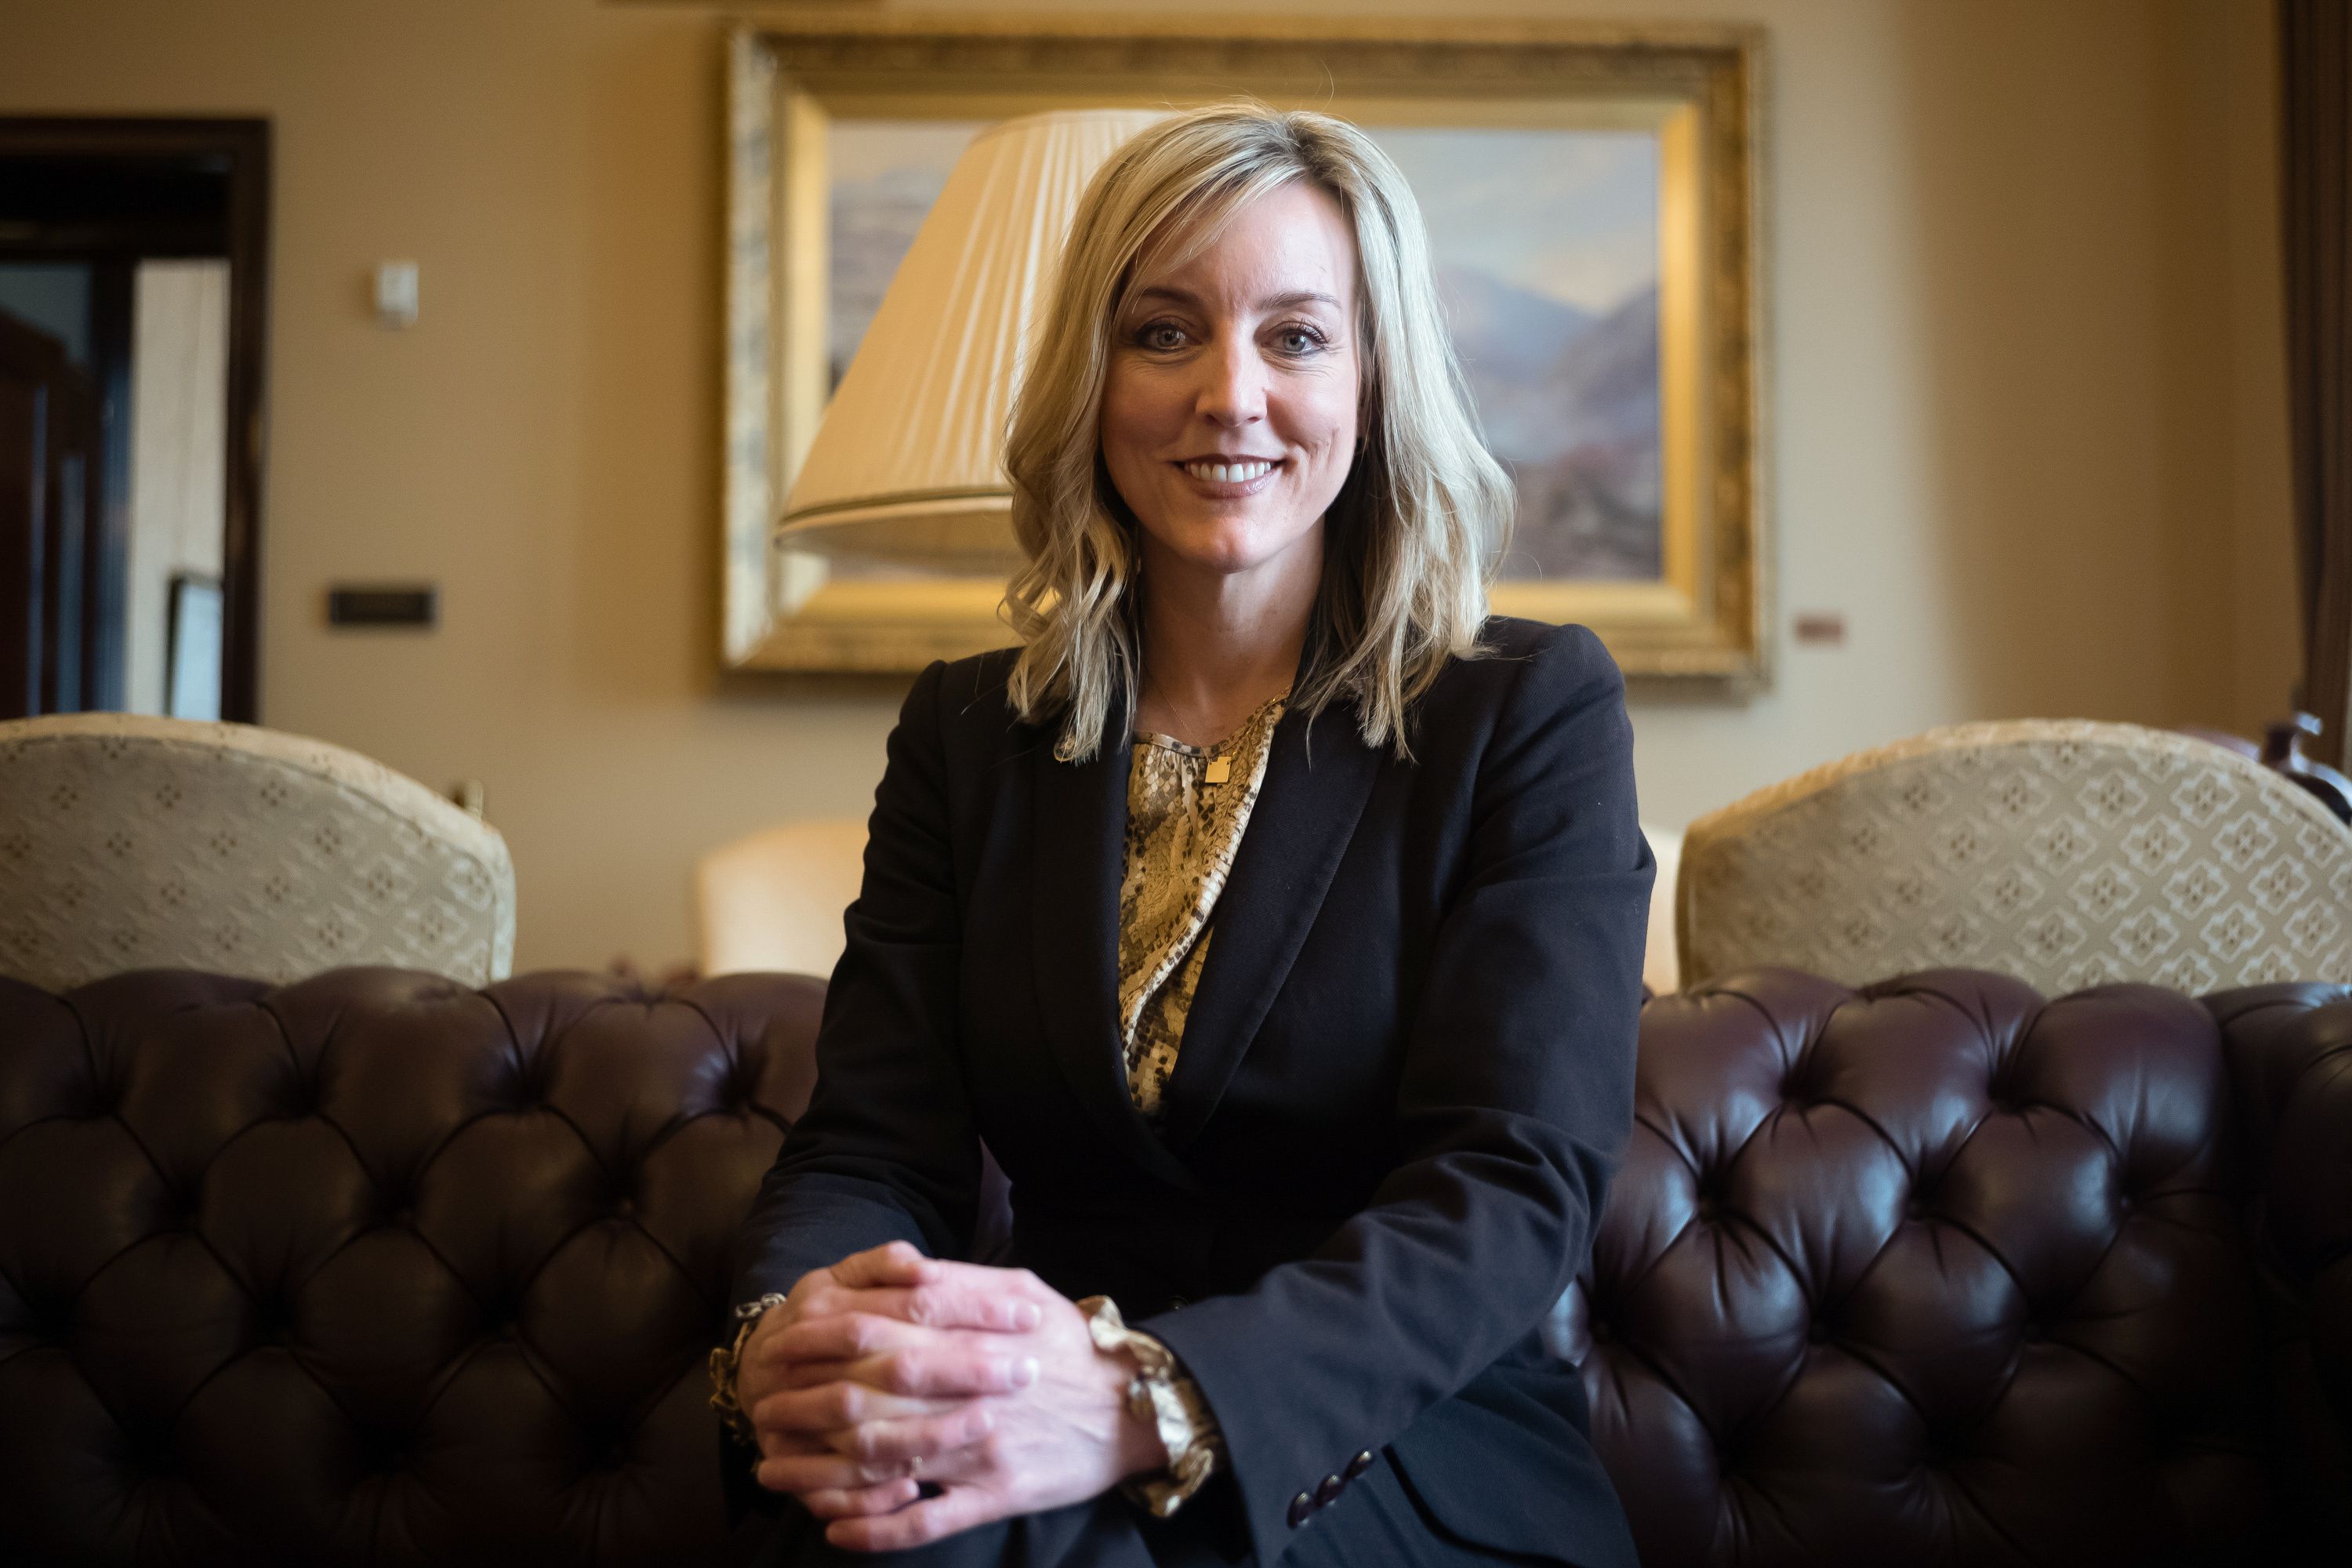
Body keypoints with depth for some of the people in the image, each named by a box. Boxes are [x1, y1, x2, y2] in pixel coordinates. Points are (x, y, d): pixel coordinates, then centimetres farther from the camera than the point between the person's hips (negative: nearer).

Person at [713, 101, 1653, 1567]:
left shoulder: (1533, 713, -2)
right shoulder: (966, 730, 9)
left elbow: (1515, 1187, -14)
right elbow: (874, 1143, 1)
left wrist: (1149, 1399, -32)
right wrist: (785, 1332, -25)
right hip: (1047, 1425, 4)